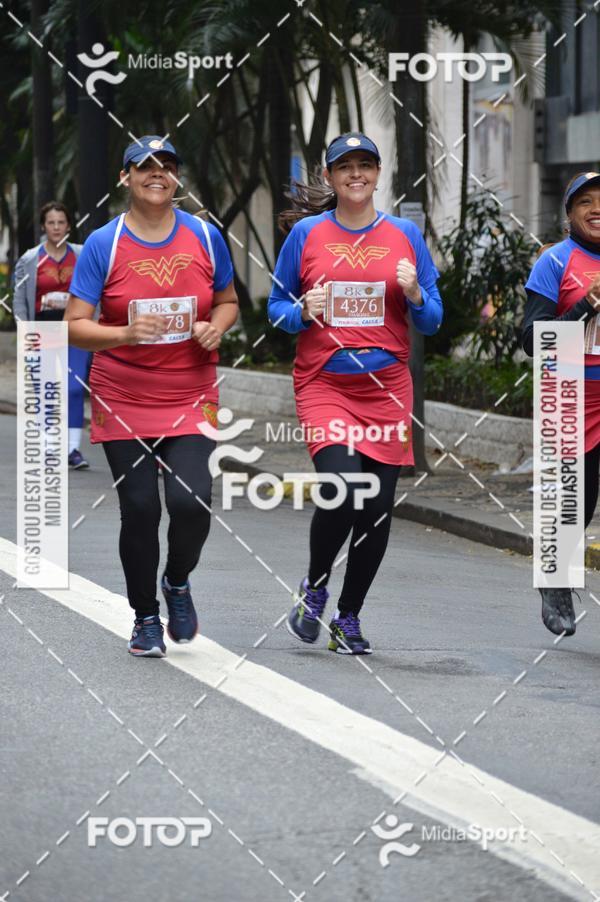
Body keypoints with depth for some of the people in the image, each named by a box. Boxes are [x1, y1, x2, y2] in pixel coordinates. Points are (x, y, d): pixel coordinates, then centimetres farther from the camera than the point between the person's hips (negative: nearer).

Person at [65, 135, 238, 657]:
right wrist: (124, 333, -25)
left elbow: (228, 301, 16)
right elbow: (75, 326, -7)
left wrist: (216, 327, -6)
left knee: (191, 500, -15)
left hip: (192, 398, 1)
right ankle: (146, 618, 20)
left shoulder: (205, 237, 3)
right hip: (123, 402, -1)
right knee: (139, 509, -1)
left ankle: (177, 583, 17)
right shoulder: (103, 245, -4)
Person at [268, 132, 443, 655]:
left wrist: (414, 295, -11)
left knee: (377, 508, 1)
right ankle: (315, 587, 8)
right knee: (341, 489, -20)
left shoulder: (405, 235, 7)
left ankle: (348, 617, 19)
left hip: (387, 386, 3)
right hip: (324, 382, -2)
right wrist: (304, 311, -12)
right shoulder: (306, 233, 3)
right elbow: (277, 307, 9)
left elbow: (432, 321, 10)